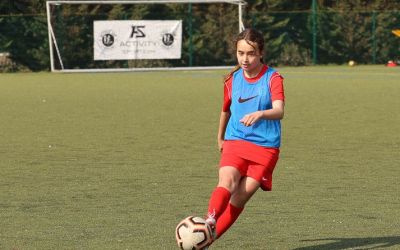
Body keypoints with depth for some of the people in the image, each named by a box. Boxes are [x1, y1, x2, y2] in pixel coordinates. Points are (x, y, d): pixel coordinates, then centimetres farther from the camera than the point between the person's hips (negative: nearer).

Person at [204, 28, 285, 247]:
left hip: (265, 147, -2)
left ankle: (210, 237, 1)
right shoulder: (233, 80, 7)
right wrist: (220, 138, 37)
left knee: (241, 196, -9)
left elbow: (279, 111, -23)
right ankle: (209, 222, -47)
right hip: (235, 141, 2)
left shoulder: (273, 78, -6)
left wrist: (260, 114, -44)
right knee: (227, 181, -26)